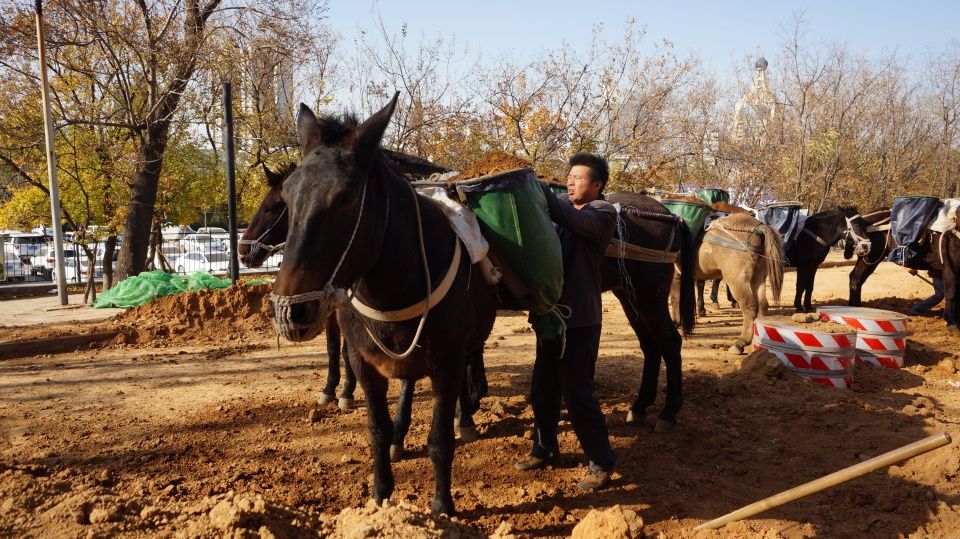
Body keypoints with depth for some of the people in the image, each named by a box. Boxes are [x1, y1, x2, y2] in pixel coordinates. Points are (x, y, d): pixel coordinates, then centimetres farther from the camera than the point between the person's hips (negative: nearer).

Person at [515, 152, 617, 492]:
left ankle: (601, 463, 11)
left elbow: (574, 220, -25)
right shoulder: (563, 209, 15)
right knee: (542, 389, 14)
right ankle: (544, 448, 32)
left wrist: (538, 188, -23)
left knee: (577, 394, -4)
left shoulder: (603, 213, -6)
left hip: (579, 320, -7)